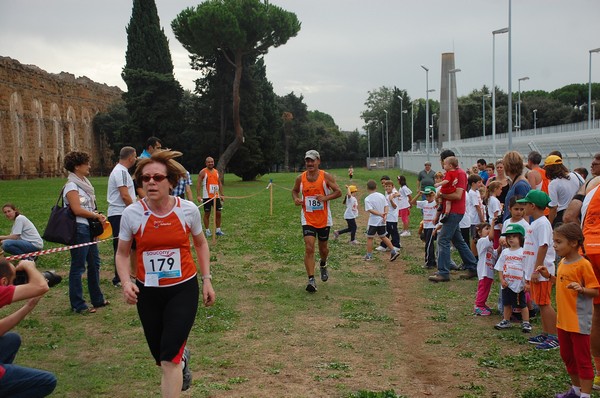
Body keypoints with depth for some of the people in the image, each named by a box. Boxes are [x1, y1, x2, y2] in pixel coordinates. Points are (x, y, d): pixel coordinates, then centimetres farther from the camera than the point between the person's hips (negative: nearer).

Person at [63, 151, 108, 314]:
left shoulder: (84, 183, 15)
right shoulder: (71, 186, -12)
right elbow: (77, 210, -20)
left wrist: (98, 216, 3)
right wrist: (97, 216, -10)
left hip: (89, 229, 10)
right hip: (79, 229, -10)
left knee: (94, 263, 16)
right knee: (78, 267, -2)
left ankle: (97, 299, 27)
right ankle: (78, 305, 6)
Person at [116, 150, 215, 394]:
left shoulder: (188, 210, -9)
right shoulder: (132, 213, -10)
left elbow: (200, 244, 9)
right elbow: (123, 254, 2)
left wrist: (206, 279, 5)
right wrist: (126, 282, -16)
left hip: (183, 289, -1)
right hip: (148, 293, 2)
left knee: (170, 358, -12)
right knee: (161, 358, 14)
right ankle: (182, 357, 49)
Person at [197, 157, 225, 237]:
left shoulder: (216, 171, 11)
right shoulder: (203, 172, -4)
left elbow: (220, 184, 16)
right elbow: (199, 184, -9)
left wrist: (222, 195, 10)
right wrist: (198, 196, -18)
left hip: (216, 196, 5)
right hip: (207, 197, -5)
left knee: (218, 213, 5)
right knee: (207, 213, 2)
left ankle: (218, 230, 15)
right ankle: (207, 231, 9)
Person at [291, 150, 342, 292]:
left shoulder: (326, 176, -7)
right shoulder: (300, 178, -1)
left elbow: (338, 192, -6)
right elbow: (294, 191, 17)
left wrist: (325, 197, -23)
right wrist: (296, 199, -5)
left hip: (324, 220, 0)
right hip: (307, 220, 0)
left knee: (323, 247, 16)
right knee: (309, 248, -13)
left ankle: (323, 265, 50)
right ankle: (311, 280, -12)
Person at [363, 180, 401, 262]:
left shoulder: (367, 199, -11)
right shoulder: (382, 196, 4)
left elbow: (370, 210, -21)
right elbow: (386, 207, -2)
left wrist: (381, 214, -24)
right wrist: (385, 215, -12)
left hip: (373, 222, -5)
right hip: (382, 221, 5)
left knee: (369, 237, 8)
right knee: (383, 237, 19)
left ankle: (369, 255, 12)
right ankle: (394, 251, 15)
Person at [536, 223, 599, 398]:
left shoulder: (583, 265, -17)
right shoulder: (562, 263, 7)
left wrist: (581, 289, -33)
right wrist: (548, 276, 9)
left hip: (579, 321, -9)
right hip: (563, 319, 9)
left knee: (582, 359, 0)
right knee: (567, 356, 20)